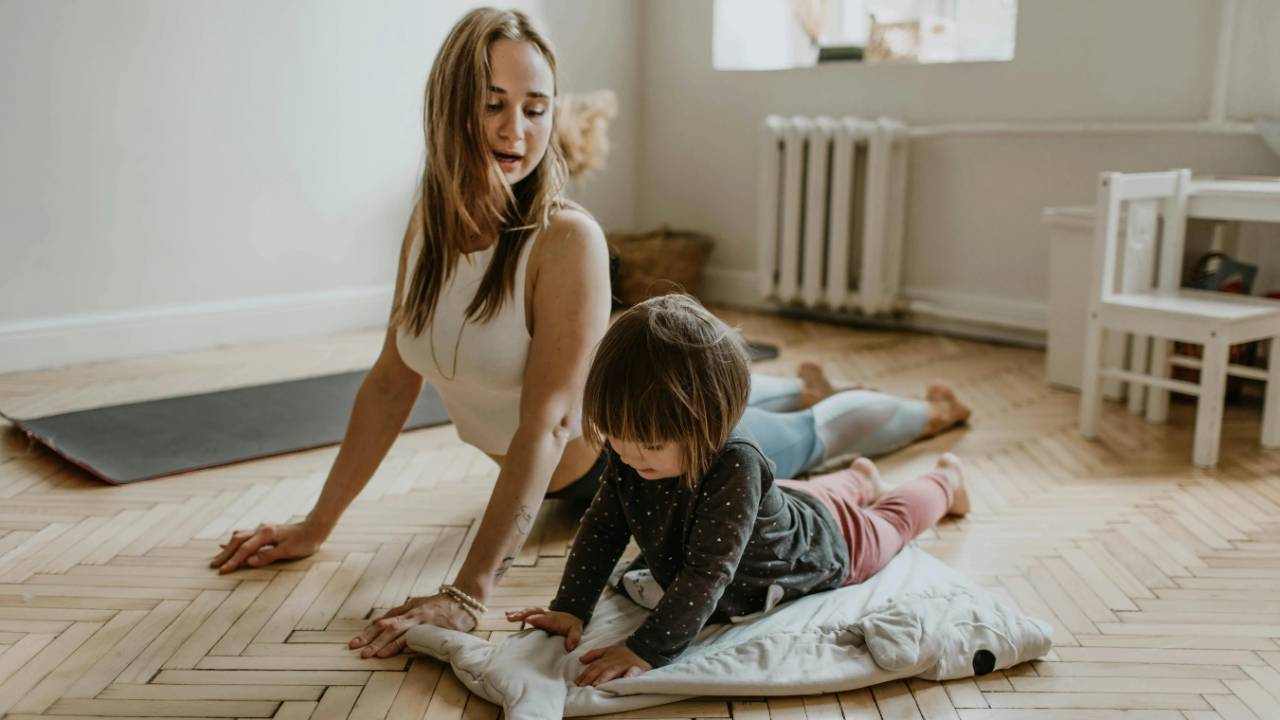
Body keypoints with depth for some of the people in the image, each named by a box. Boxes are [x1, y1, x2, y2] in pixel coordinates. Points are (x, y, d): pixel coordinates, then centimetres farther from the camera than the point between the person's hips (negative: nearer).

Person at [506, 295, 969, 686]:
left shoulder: (733, 466, -50)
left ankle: (945, 480, 58)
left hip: (825, 543, -4)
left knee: (889, 522, 28)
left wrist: (648, 651, -53)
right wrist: (569, 608, -28)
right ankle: (858, 479, 68)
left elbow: (707, 573, -50)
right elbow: (602, 528, -20)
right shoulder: (630, 451, -30)